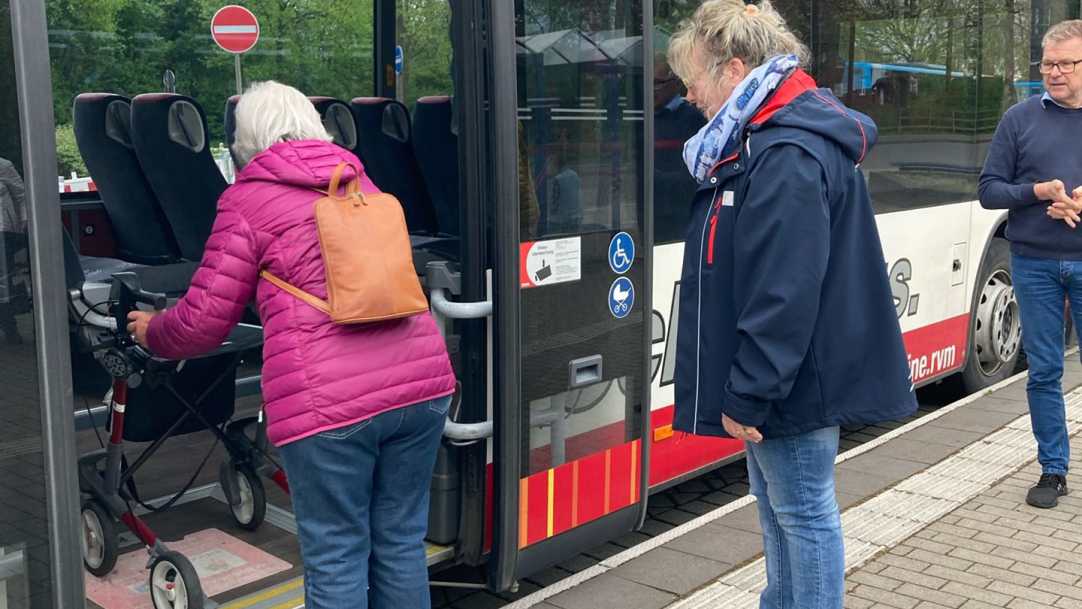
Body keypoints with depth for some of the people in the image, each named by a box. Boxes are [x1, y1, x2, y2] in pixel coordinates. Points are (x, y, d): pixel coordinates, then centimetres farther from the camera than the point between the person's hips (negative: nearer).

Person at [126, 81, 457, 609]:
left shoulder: (247, 198, 3)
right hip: (422, 382, 6)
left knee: (335, 559, 6)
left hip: (331, 402, -5)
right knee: (402, 544, 15)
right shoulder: (360, 182, 20)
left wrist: (151, 332, 24)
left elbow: (204, 322, 3)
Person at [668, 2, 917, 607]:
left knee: (803, 512, 4)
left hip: (795, 382, -10)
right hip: (780, 376, 10)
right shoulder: (768, 138, 10)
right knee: (777, 505, 22)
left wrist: (748, 394, -22)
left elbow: (785, 297, -27)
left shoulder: (789, 157, -23)